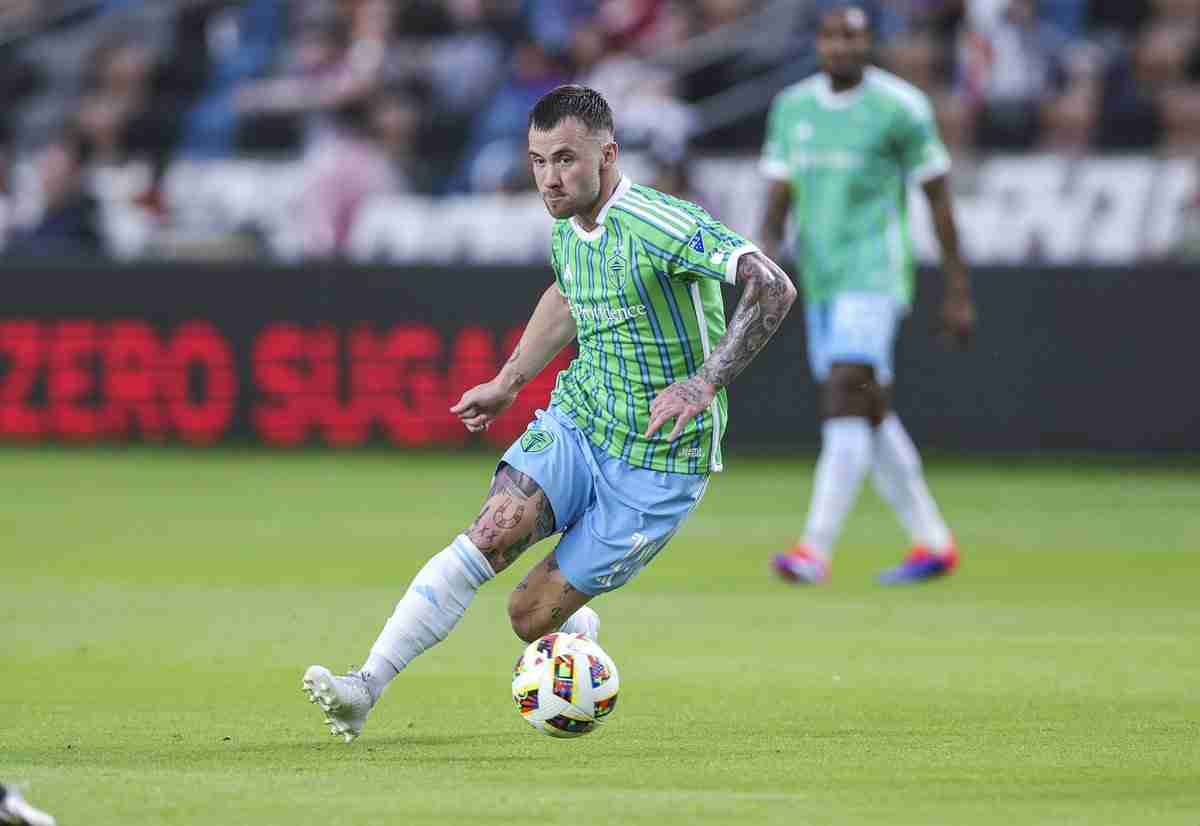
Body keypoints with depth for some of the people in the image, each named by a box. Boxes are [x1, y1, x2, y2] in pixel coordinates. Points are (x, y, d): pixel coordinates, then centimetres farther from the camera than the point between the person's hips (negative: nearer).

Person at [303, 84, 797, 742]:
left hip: (658, 460, -6)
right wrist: (506, 384, 27)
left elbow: (772, 287, -32)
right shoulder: (568, 226, 3)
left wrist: (706, 381, -39)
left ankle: (581, 637, 32)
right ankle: (365, 688, -24)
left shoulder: (663, 226, -22)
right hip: (576, 419, 6)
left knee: (532, 616, -6)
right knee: (493, 531, -22)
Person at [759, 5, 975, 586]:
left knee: (845, 397, -19)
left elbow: (938, 199, 0)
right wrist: (766, 251, -8)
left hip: (873, 276, -7)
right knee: (870, 414, 10)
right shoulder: (791, 107, 10)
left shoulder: (900, 108, -5)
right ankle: (933, 542, 22)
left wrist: (958, 292, 0)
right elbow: (778, 196, 13)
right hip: (818, 281, 7)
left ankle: (816, 549, -25)